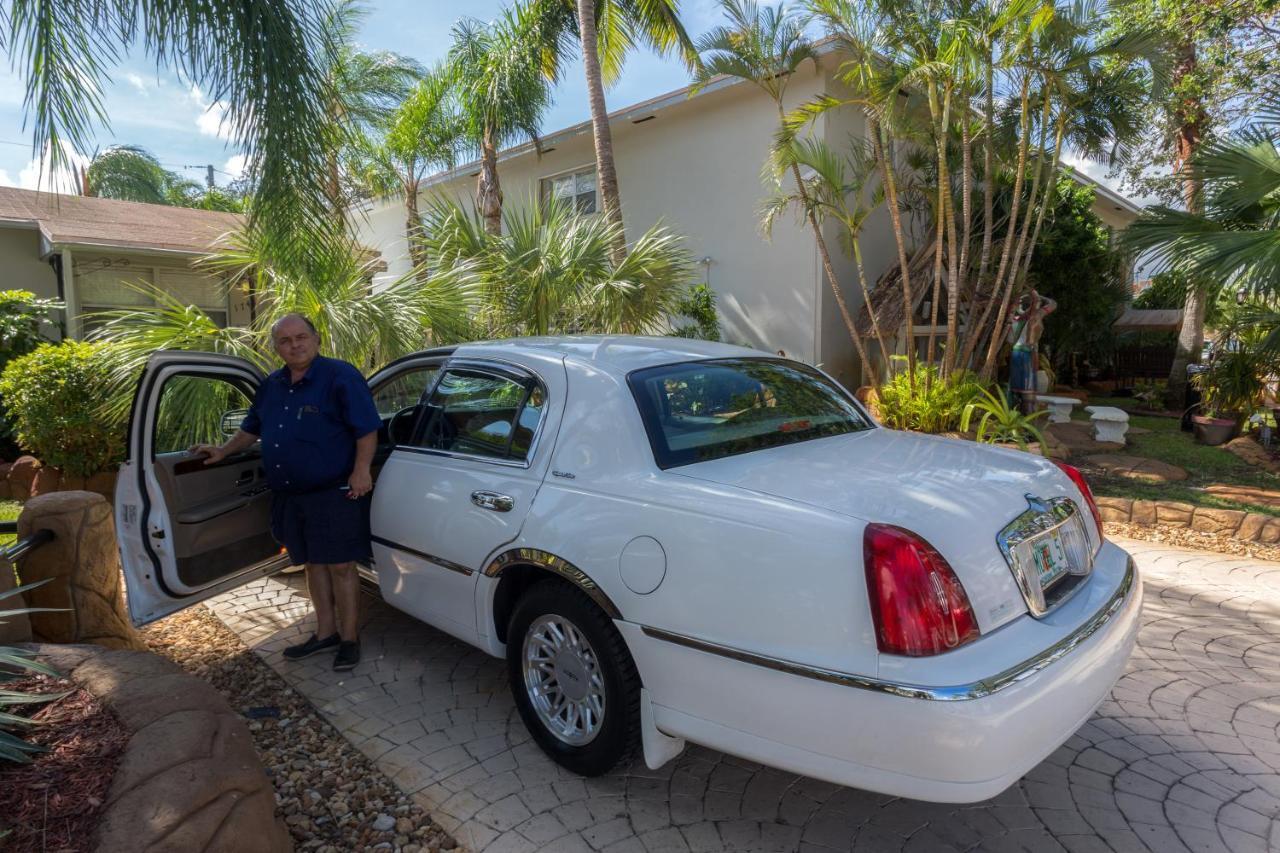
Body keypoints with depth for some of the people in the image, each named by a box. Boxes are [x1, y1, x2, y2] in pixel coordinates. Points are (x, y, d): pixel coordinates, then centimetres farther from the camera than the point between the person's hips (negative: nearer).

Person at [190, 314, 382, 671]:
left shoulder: (340, 376, -10)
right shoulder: (272, 385, 13)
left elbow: (367, 428, -14)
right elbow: (251, 428, 28)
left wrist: (361, 470, -20)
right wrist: (224, 450, 23)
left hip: (334, 493, -7)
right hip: (290, 495, 8)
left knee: (341, 567, 0)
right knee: (313, 564, 16)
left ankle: (349, 639, 12)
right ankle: (325, 633, 29)